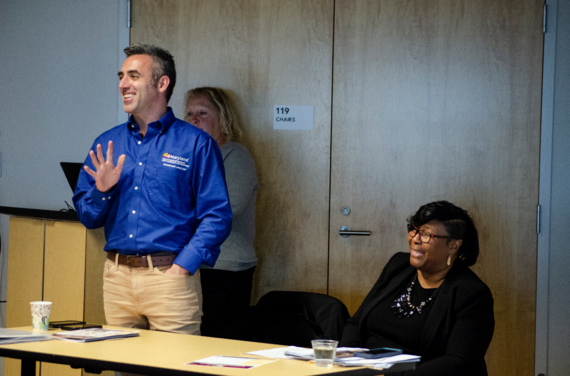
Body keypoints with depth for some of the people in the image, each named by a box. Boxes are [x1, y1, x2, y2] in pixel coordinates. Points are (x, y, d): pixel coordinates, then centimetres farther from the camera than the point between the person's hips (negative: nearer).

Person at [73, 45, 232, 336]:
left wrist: (181, 267, -14)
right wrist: (101, 190, -5)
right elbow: (88, 218, 16)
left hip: (170, 276, -4)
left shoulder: (196, 144, -1)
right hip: (117, 276, 4)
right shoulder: (107, 143, 13)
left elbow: (217, 216, -6)